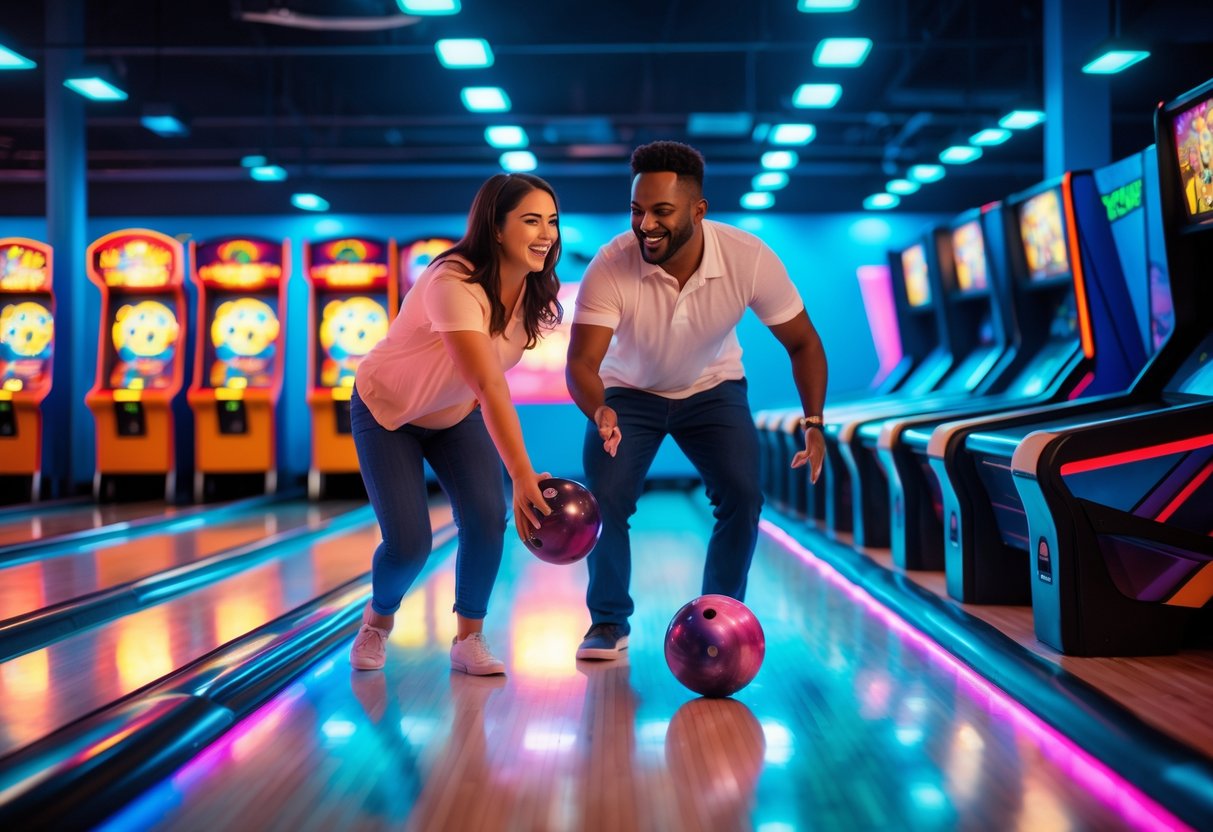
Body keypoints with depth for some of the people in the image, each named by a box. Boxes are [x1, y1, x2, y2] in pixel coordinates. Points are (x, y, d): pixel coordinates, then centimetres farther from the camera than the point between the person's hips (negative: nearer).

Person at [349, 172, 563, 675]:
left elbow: (489, 380, 1)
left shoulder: (533, 290, -14)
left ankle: (469, 640, 5)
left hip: (456, 416, 6)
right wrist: (522, 474, -51)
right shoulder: (453, 284, -36)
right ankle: (377, 623, 21)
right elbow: (488, 385, -45)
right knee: (409, 543, -13)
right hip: (387, 412, -5)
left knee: (487, 518, -15)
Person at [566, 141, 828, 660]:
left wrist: (813, 422, -23)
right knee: (603, 499, -18)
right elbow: (581, 361, -35)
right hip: (628, 391, -1)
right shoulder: (611, 266, -31)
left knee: (742, 496, -17)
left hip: (713, 389, 1)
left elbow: (802, 342, -14)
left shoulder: (749, 258, -27)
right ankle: (609, 622, 8)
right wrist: (599, 413, -56)